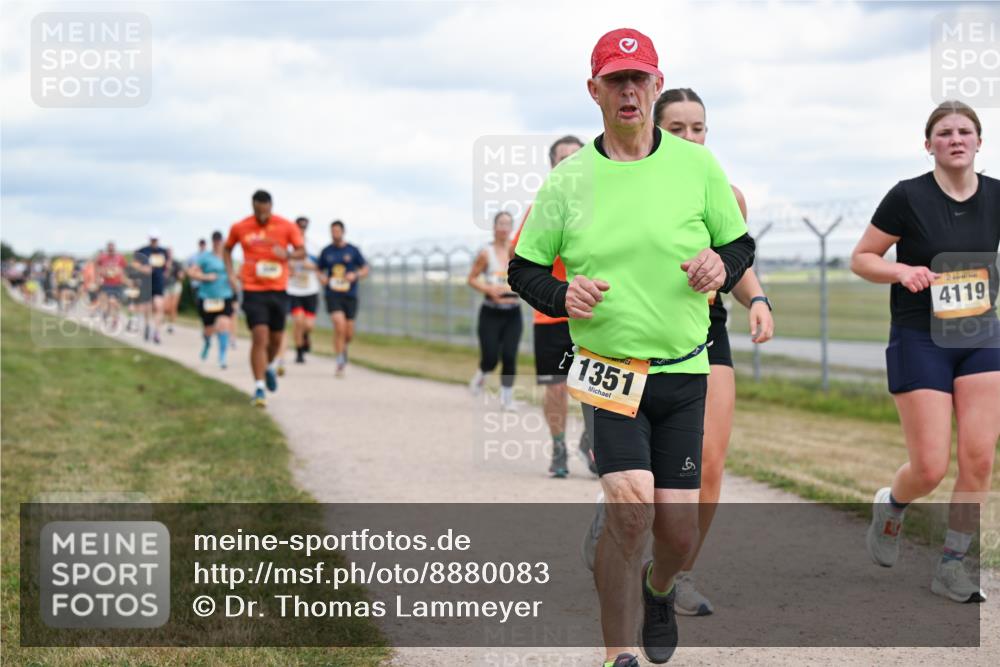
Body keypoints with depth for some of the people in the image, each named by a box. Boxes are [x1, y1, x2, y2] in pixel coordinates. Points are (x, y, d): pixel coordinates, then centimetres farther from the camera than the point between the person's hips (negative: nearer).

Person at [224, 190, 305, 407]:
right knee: (260, 337, -13)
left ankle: (269, 366, 46)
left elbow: (301, 252, 2)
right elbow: (227, 249, 16)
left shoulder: (286, 227, -3)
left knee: (276, 338, 13)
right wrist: (230, 273, 1)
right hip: (253, 290, -2)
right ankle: (259, 388, -9)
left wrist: (287, 254, -20)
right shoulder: (239, 228, -2)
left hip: (278, 290, 2)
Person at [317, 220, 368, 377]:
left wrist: (355, 275, -12)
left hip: (350, 295, 1)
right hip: (332, 294, -1)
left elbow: (365, 269, 8)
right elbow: (318, 269, 17)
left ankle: (344, 348, 40)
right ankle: (340, 362, -11)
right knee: (339, 325, -21)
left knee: (349, 333, 5)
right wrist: (321, 277, -6)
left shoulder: (353, 250, 4)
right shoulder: (326, 251, 5)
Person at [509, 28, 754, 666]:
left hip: (683, 372, 2)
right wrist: (561, 295, -12)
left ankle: (658, 590, 40)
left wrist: (721, 265, -11)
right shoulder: (568, 179, 2)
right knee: (631, 506, -20)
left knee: (679, 531, 2)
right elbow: (523, 268, 9)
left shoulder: (696, 164, 3)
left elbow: (741, 243, 12)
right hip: (605, 369, -1)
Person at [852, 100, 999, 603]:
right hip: (919, 340, -4)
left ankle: (952, 566, 10)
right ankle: (890, 505, 29)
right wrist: (901, 270, -21)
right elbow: (860, 259, -4)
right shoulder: (908, 197, -10)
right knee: (930, 468, -6)